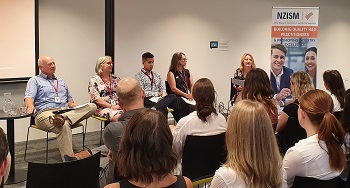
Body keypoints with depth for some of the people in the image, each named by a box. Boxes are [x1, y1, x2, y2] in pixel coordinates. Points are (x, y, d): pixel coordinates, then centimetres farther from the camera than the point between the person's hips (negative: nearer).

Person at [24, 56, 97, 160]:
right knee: (64, 126, -40)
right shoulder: (35, 81, 15)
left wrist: (74, 106, 9)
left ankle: (64, 117, -42)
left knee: (92, 106, -21)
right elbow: (29, 97, -2)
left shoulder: (61, 81, 32)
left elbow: (69, 99, 34)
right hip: (45, 113, -5)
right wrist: (31, 106, -27)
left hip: (65, 111, 6)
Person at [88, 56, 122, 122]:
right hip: (102, 108, -4)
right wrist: (112, 106, -15)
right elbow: (96, 99, -7)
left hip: (118, 106, 4)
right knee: (118, 117, -37)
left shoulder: (116, 79, 17)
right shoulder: (94, 81, 3)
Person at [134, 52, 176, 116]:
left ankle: (154, 108, -44)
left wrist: (163, 94, -5)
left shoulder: (157, 75, 25)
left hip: (158, 99, 5)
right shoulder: (138, 76, 4)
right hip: (147, 100, -5)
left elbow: (162, 89, 20)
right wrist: (157, 94, -10)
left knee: (173, 96, -30)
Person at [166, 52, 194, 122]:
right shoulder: (171, 73, 2)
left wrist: (191, 95, -7)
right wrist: (186, 95, -16)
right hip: (176, 99, -5)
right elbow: (173, 89, -7)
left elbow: (192, 85, 13)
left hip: (187, 98, 5)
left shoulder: (187, 72, 20)